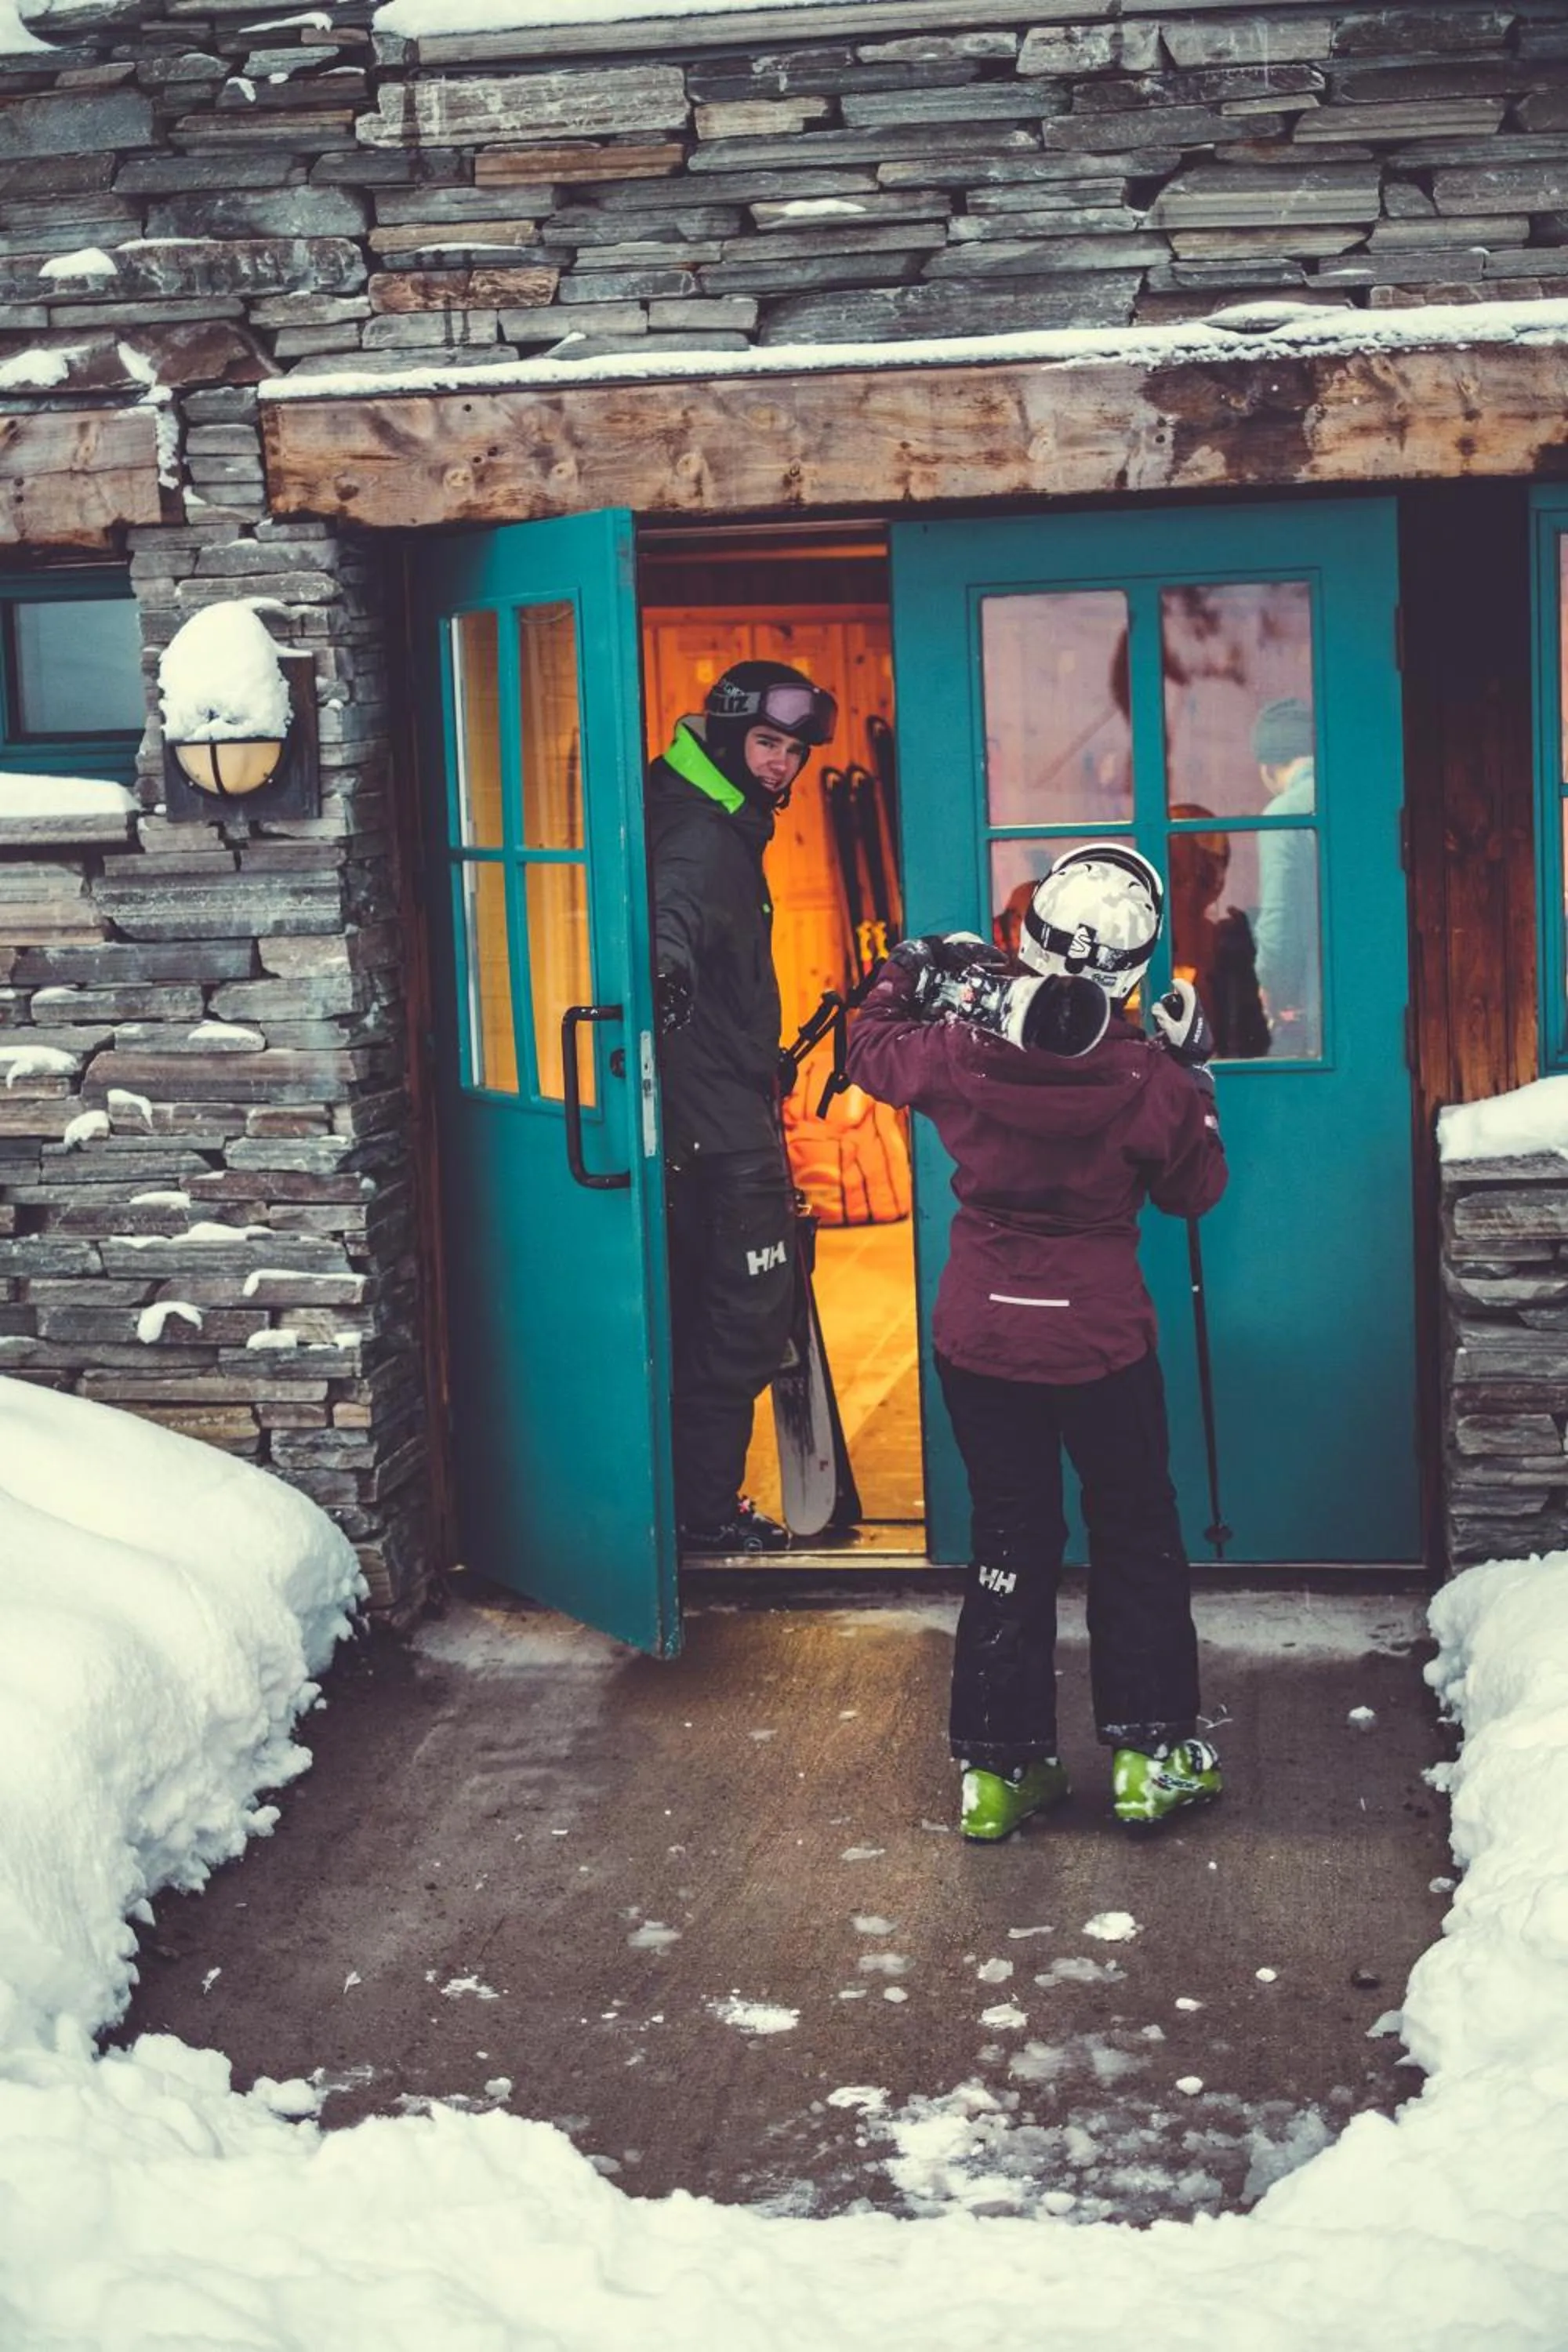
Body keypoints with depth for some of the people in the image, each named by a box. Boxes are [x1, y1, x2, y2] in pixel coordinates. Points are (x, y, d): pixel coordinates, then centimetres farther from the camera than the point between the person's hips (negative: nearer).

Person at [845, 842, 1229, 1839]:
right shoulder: (1148, 1077, -15)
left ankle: (999, 1768, 17)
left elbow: (873, 1055, 11)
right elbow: (1196, 1190, 2)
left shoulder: (959, 1044, -11)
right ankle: (1152, 1754, 19)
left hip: (981, 1335, 2)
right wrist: (1194, 1075, 11)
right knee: (1136, 1537, 15)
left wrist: (909, 978, 26)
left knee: (1011, 1541, 14)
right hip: (1102, 1342, -2)